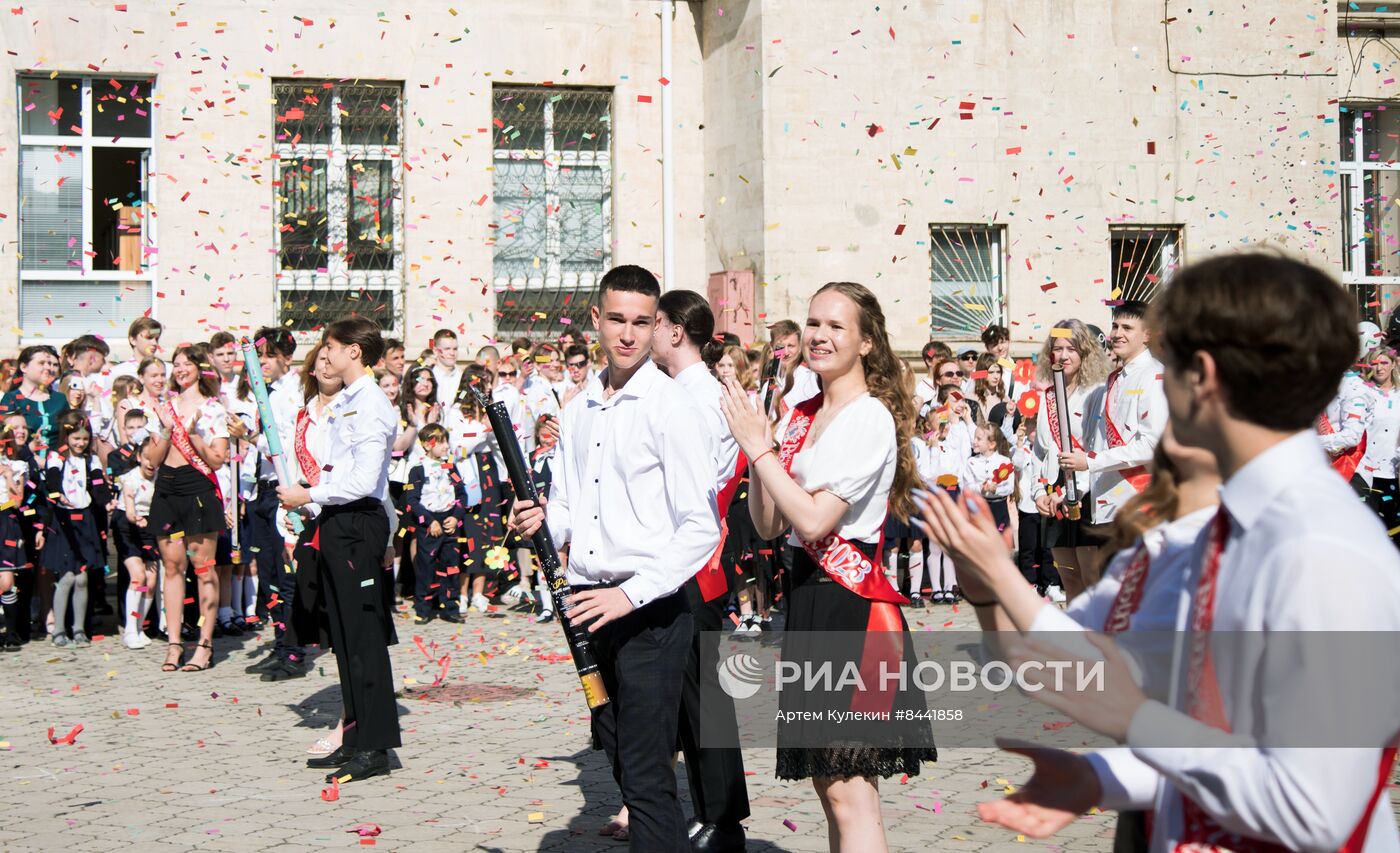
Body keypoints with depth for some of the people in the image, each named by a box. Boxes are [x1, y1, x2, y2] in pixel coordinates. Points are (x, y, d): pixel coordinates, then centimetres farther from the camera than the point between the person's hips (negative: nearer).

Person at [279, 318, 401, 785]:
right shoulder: (344, 402, 16)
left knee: (364, 636, -5)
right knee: (344, 636, 14)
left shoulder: (371, 404, -14)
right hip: (337, 523, 10)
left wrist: (308, 495, -13)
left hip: (359, 523, -10)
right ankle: (354, 738, 23)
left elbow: (364, 481, -20)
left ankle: (374, 746, 1)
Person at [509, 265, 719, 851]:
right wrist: (544, 522, -3)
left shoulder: (671, 407, -10)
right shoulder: (579, 409, 12)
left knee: (645, 774, -8)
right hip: (588, 601, 7)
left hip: (650, 607, -7)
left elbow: (701, 527, -14)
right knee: (620, 758, 17)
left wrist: (632, 593, -21)